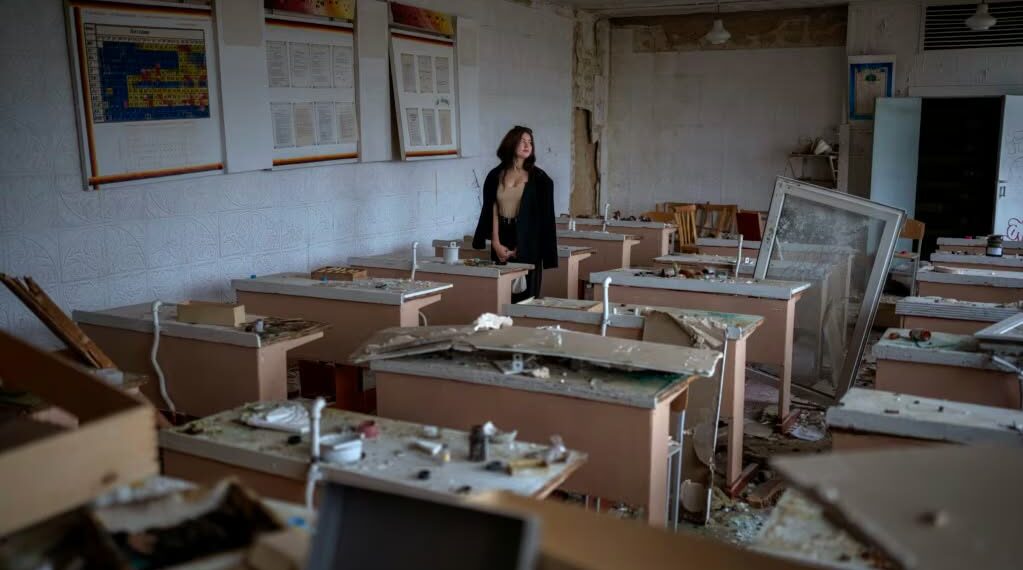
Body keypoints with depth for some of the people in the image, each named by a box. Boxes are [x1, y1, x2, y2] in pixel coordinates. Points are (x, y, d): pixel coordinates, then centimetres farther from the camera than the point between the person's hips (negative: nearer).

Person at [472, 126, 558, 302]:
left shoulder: (539, 179, 1)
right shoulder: (495, 176, 7)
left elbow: (543, 218, -2)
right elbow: (491, 210, 4)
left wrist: (519, 247, -6)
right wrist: (496, 244, -8)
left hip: (527, 245, -2)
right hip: (501, 245, 2)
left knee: (525, 297, -2)